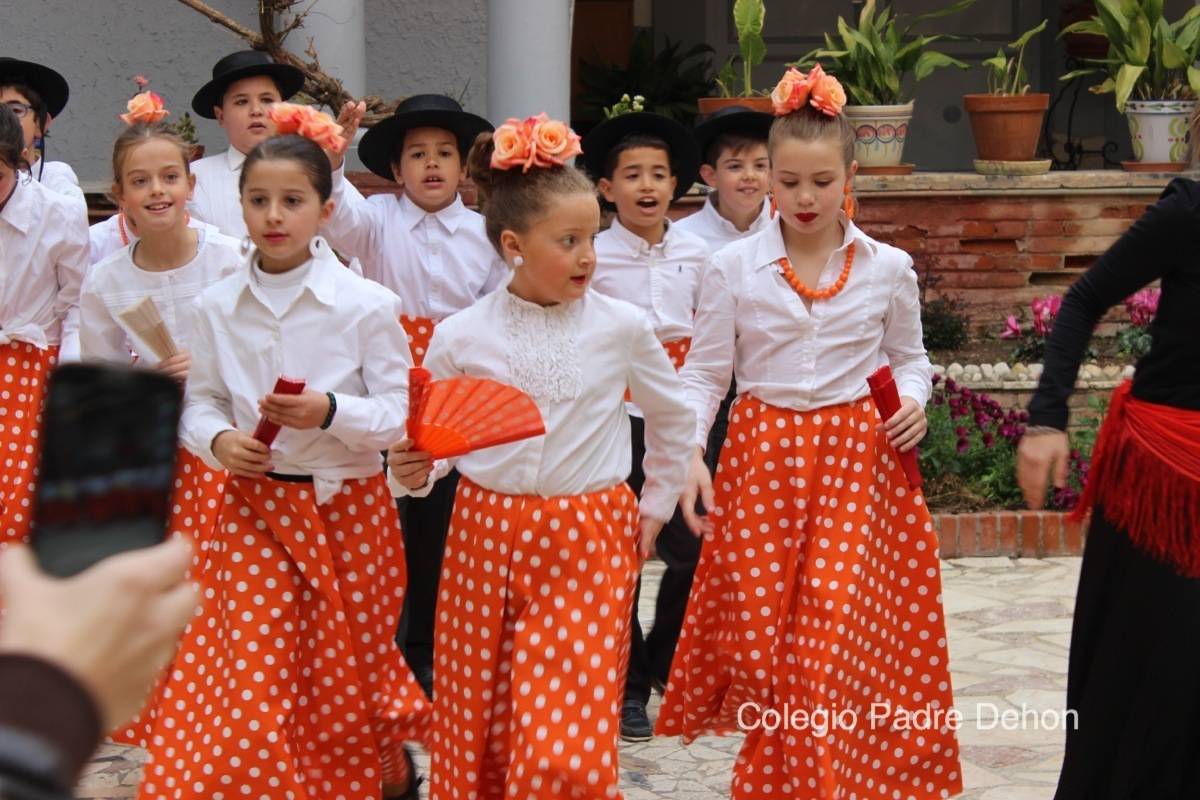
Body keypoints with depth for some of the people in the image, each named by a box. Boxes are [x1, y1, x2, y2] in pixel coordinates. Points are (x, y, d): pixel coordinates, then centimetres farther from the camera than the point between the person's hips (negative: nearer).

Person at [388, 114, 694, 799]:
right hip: (487, 538, 1)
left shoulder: (622, 326, -2)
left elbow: (673, 419, 14)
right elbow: (433, 441, 5)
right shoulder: (461, 337, -3)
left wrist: (655, 508, 17)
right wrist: (414, 471, -16)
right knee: (481, 735, 8)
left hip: (591, 543, -1)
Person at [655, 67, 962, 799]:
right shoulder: (733, 268, -1)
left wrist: (913, 399, -6)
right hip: (763, 458, 0)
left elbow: (909, 357, 16)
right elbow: (704, 375, 2)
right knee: (760, 630, 2)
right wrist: (689, 451, -12)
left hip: (857, 463, 0)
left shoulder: (888, 269, 1)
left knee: (835, 625, -9)